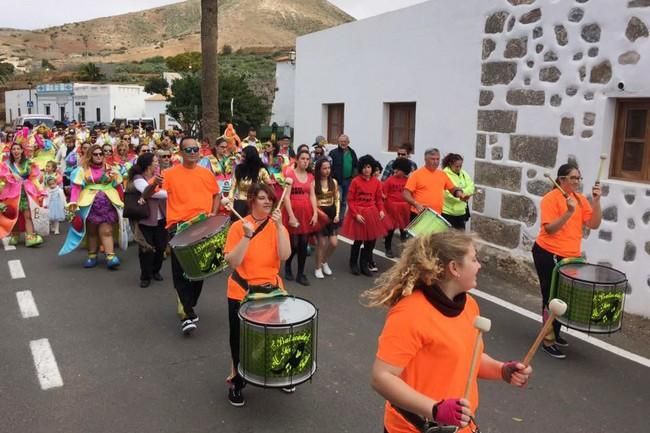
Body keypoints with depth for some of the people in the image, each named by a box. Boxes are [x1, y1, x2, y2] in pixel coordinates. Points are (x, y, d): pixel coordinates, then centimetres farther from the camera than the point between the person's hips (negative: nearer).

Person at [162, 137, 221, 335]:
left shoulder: (206, 173, 7)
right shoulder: (171, 173, -2)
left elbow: (216, 195, 21)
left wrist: (213, 213, 4)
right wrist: (154, 183, -27)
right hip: (178, 227, -3)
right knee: (180, 270, -9)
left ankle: (187, 307, 29)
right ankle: (188, 313, -2)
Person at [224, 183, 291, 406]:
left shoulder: (277, 226, -2)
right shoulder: (238, 226, -10)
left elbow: (284, 256, -18)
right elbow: (232, 262, -18)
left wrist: (279, 225, -22)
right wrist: (247, 236, -26)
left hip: (271, 290, 2)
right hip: (241, 292, -2)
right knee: (240, 340, 8)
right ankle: (236, 380, 31)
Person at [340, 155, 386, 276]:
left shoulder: (376, 181, 3)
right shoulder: (355, 181, -8)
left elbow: (379, 198, 9)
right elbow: (350, 200, -6)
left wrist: (381, 210, -7)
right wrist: (356, 214, -14)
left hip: (372, 213, 4)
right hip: (358, 213, -4)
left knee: (371, 240, 7)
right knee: (358, 241, 2)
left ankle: (364, 265, 23)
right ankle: (353, 264, 23)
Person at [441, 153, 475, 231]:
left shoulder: (464, 174, 11)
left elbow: (471, 187, 2)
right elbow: (446, 193, -21)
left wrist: (462, 191, -16)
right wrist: (460, 197, -25)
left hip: (461, 212, 7)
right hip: (447, 212, -7)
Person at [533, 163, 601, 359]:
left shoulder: (581, 199, 7)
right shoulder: (551, 198, -13)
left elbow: (594, 224, -1)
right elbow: (549, 229, -20)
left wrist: (596, 200, -11)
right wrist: (569, 212, -29)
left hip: (570, 256, 7)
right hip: (548, 255, -7)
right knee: (551, 296, 0)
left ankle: (554, 333, 33)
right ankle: (548, 339, 11)